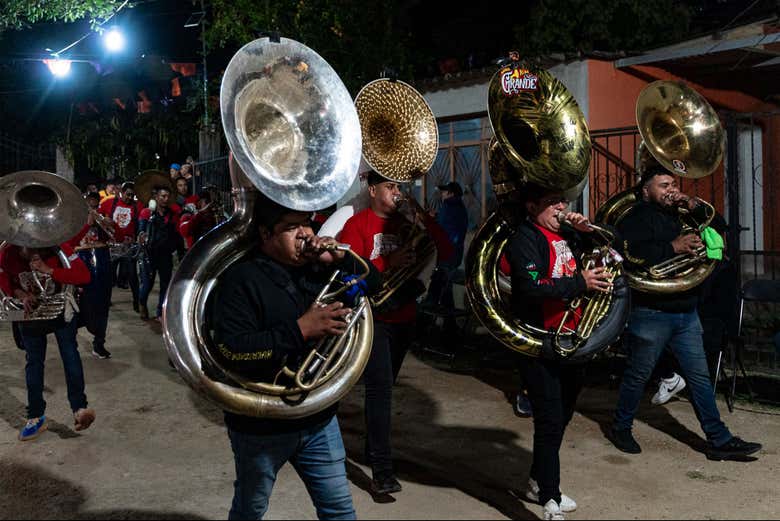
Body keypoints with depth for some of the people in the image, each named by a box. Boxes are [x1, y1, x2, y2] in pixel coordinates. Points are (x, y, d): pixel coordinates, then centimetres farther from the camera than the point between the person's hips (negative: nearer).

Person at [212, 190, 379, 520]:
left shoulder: (317, 266, 2)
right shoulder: (242, 279, -17)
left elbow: (372, 282, 8)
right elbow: (232, 351, -27)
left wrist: (340, 259, -11)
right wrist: (301, 329, -31)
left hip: (319, 419, 5)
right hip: (261, 427, -4)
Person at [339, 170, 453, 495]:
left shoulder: (405, 224, 10)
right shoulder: (357, 224, -4)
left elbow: (445, 252, 4)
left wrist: (423, 218, -7)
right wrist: (389, 263, -23)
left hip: (403, 318, 6)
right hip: (373, 318, -5)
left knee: (384, 386, 15)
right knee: (380, 388, -13)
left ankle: (373, 450, 31)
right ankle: (382, 469, -12)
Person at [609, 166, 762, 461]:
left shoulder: (678, 217, 18)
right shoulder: (637, 218, -7)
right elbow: (631, 254, -24)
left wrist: (694, 207, 2)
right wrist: (673, 248, -22)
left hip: (686, 313, 7)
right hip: (651, 313, -7)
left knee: (699, 376, 7)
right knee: (638, 376, 6)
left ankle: (719, 441, 12)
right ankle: (621, 429, 24)